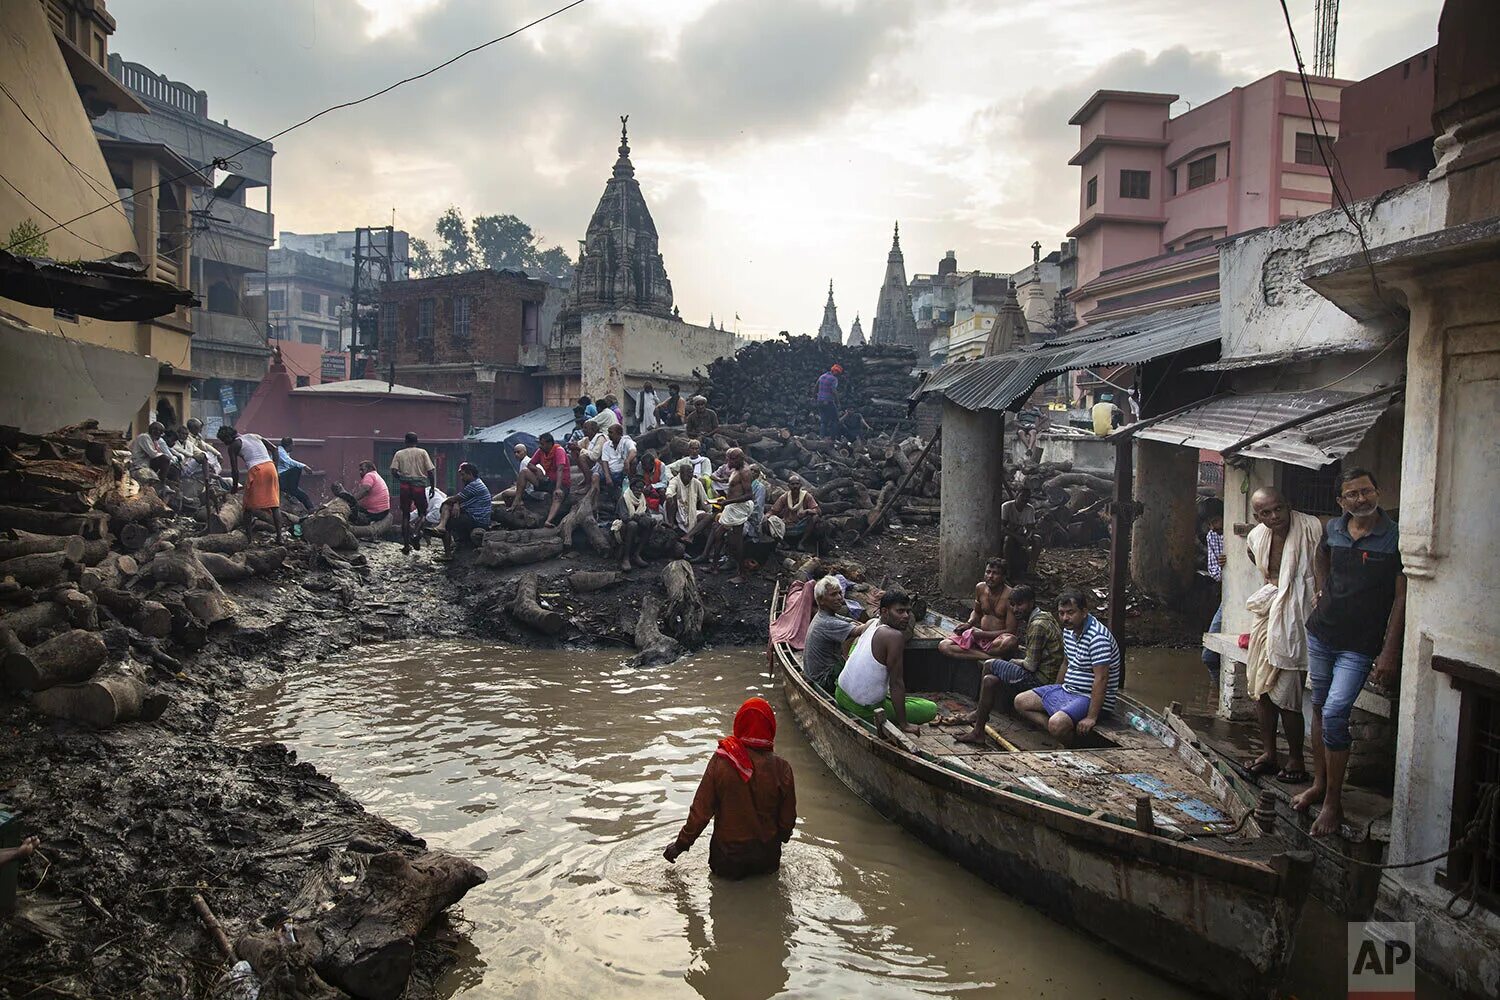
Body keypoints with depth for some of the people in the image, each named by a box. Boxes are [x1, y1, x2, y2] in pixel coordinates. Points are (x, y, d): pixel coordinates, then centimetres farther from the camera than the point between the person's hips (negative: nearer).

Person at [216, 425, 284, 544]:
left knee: (249, 507, 8)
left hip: (255, 470, -5)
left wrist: (235, 486, 17)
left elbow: (235, 470, 5)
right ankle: (279, 536, -1)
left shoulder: (233, 446, 8)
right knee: (275, 505, 6)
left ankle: (249, 535, 4)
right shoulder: (255, 436, 23)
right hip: (270, 467, 5)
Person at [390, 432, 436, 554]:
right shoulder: (422, 452, 3)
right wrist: (432, 487, 5)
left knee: (405, 515, 10)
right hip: (420, 486, -2)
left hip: (405, 486, 2)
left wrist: (400, 479, 14)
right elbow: (430, 470, -3)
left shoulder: (399, 454, 7)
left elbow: (393, 471, -5)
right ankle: (417, 535, -13)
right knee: (423, 513, 13)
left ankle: (406, 545, 9)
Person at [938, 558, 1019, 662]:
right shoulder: (980, 588, 2)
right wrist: (968, 624, 0)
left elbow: (1010, 631, -16)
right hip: (980, 635, 6)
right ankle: (990, 657, -23)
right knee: (943, 646, -15)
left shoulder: (1009, 596, -16)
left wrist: (983, 634, -17)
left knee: (1011, 642, -42)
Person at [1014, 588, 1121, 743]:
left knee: (1057, 724, -33)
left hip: (1090, 697, -10)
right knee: (1020, 702, 4)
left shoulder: (1097, 637, -24)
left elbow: (1101, 679, -27)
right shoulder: (1069, 630, 5)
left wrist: (1091, 717, -28)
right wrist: (1054, 694, 19)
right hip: (1067, 690, 10)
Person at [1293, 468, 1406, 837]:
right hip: (1321, 633, 5)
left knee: (1334, 713, -13)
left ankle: (1333, 802, -1)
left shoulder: (1395, 538, -12)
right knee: (1320, 709, 13)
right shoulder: (1333, 529, 3)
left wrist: (1389, 651, -14)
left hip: (1360, 646, -5)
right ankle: (1319, 784, 28)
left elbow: (1401, 598, -11)